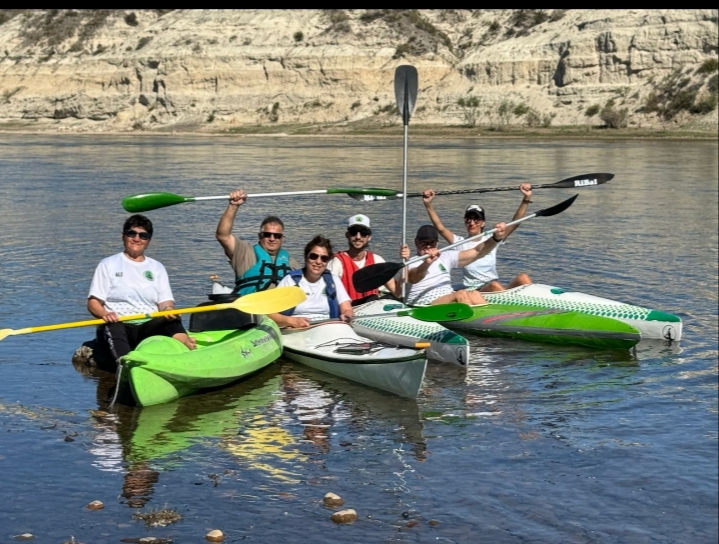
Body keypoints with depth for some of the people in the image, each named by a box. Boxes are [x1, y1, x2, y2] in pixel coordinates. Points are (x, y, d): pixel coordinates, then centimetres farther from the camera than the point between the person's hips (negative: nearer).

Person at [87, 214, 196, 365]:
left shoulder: (157, 267, 22)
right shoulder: (108, 264, 14)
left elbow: (165, 301, 11)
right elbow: (93, 302, 6)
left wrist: (168, 309, -15)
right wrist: (104, 314, -18)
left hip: (150, 326, 2)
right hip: (118, 325, -2)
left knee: (172, 320, -28)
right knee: (114, 329, -37)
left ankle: (190, 348, -57)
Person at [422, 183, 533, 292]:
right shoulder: (460, 243, 6)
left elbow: (515, 223, 3)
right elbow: (440, 227, -7)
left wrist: (526, 199, -10)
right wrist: (428, 205, -19)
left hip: (498, 289, 3)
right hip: (473, 292, -3)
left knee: (523, 278, -27)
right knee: (495, 285, -37)